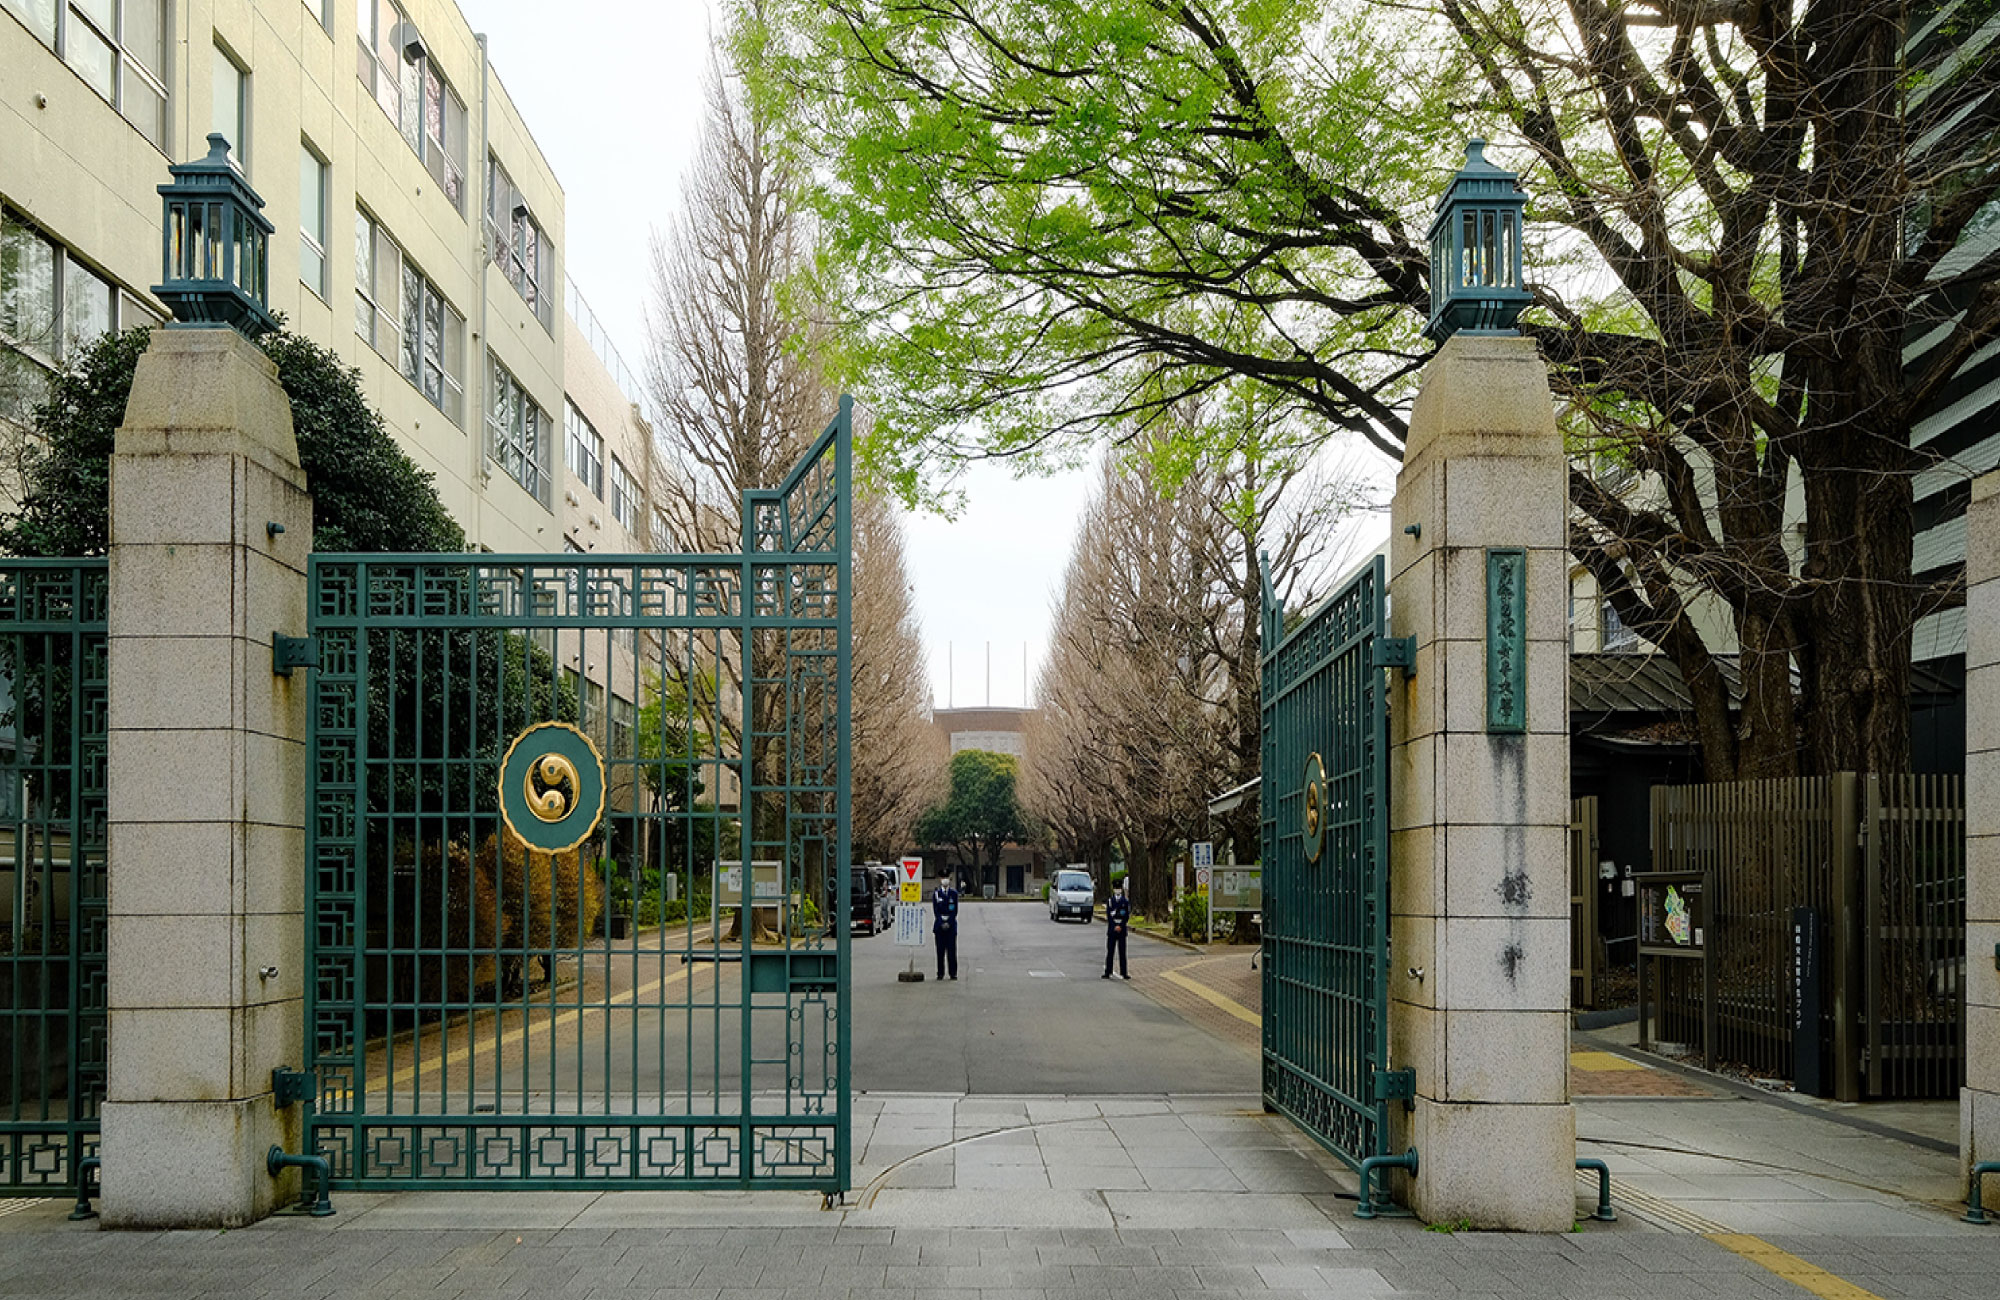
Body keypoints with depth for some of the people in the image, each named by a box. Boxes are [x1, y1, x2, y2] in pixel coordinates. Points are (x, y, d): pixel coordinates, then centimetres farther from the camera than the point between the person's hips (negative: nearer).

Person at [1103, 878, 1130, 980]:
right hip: (1111, 930, 0)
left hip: (1122, 930, 0)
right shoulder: (1109, 901, 4)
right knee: (1109, 952, 0)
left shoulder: (1126, 902, 4)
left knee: (1122, 952, 2)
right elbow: (1108, 916, -2)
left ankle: (1124, 973, 4)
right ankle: (1107, 973, 1)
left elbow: (1127, 916, 0)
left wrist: (1120, 926, -11)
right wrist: (1114, 927, -11)